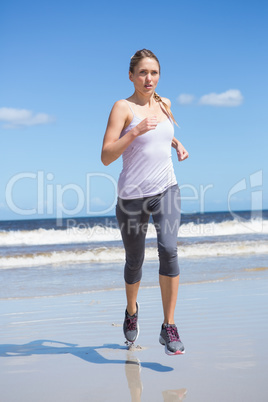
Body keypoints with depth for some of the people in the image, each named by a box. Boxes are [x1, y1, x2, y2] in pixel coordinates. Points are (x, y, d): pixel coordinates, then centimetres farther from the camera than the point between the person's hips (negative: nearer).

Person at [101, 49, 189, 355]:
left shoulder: (164, 104, 9)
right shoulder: (123, 107, -7)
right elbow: (106, 157, -14)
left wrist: (177, 143, 13)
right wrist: (135, 131, -25)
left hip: (166, 191, 3)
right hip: (132, 195, -3)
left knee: (168, 250, -20)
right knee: (134, 262, 10)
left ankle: (169, 328, -12)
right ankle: (131, 310, 42)